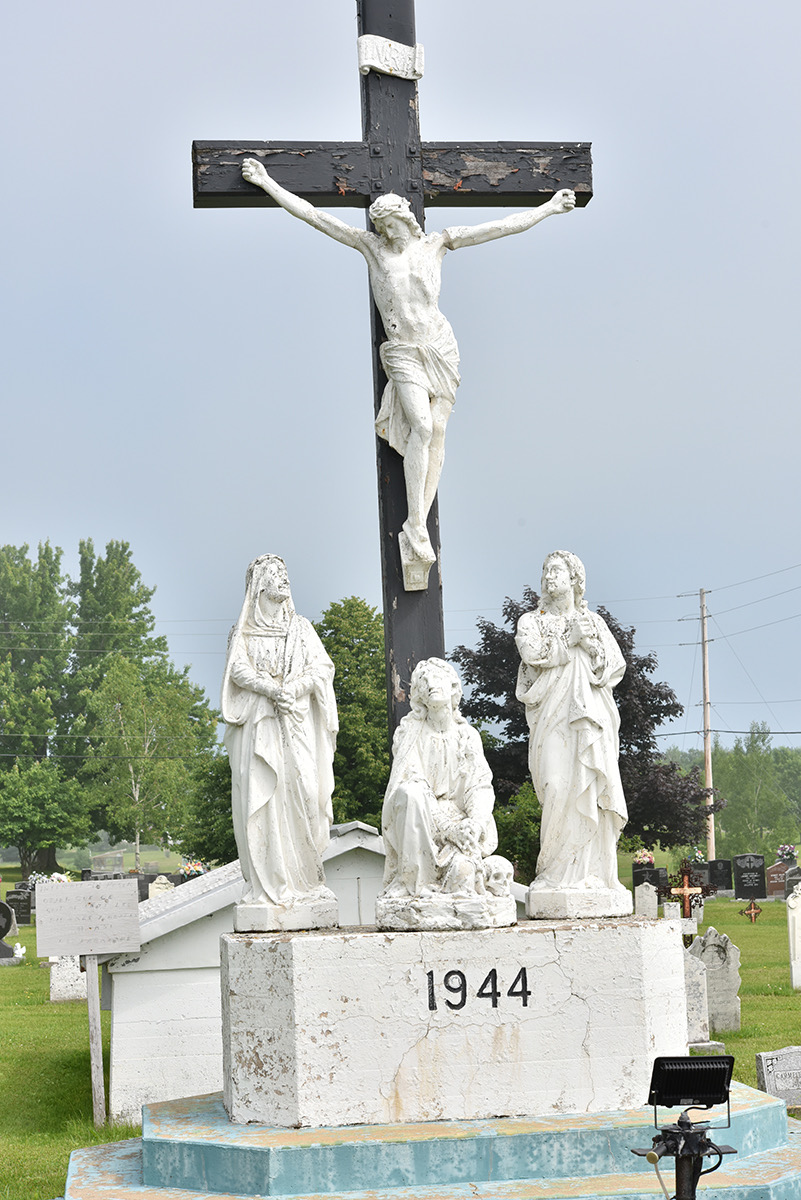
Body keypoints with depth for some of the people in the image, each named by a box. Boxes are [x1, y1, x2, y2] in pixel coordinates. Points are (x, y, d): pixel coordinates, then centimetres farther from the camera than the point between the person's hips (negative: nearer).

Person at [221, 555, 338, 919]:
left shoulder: (302, 628, 17)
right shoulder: (243, 631, 11)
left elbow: (323, 667, 6)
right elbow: (239, 669, -4)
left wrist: (295, 687, -13)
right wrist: (271, 688, -21)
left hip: (297, 723, 2)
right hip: (257, 723, -2)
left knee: (302, 793, -9)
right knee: (260, 796, -10)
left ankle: (304, 880, -4)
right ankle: (267, 885, -12)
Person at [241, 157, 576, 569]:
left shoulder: (435, 244, 7)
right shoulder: (371, 247, 4)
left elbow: (506, 226, 11)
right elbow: (314, 216, 2)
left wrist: (550, 207, 13)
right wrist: (267, 184, 0)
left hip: (440, 346, 2)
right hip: (402, 353, -2)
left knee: (438, 432, -4)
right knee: (422, 426, -20)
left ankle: (420, 525, 1)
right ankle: (415, 523, -17)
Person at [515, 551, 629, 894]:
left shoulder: (593, 621, 18)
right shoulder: (531, 621, 15)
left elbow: (615, 666, 8)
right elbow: (531, 651, -6)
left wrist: (591, 643, -6)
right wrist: (570, 640, -4)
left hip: (590, 715, 1)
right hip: (552, 715, -1)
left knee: (591, 789, -10)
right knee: (558, 789, -15)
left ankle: (591, 871, -11)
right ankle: (556, 873, -12)